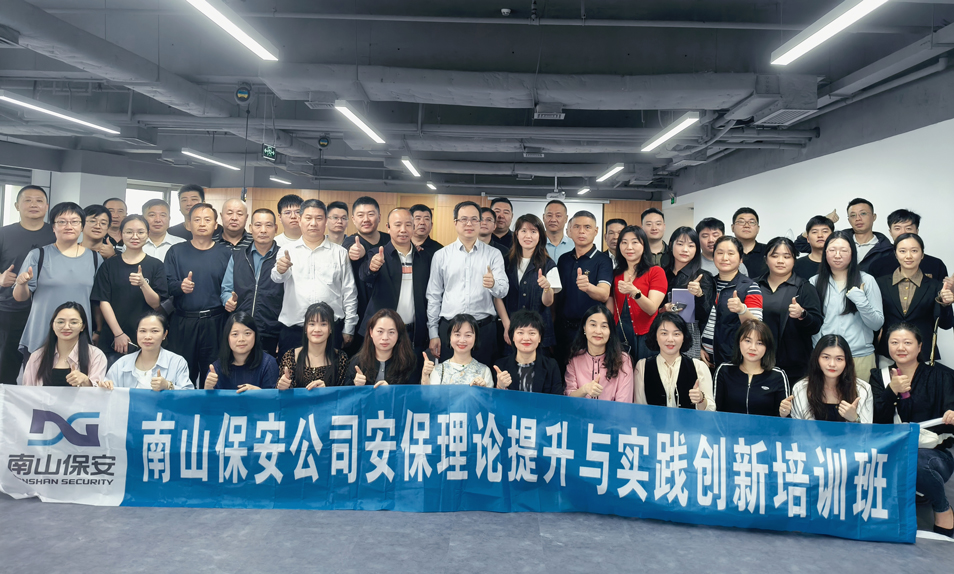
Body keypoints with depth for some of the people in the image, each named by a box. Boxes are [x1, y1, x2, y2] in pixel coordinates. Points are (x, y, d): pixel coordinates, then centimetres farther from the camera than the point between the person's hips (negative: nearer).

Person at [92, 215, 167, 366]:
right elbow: (104, 301, 1)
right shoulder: (109, 265, 6)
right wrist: (118, 333, -9)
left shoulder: (156, 265, 3)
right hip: (112, 339, 1)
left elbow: (156, 304, -2)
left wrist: (143, 284, -21)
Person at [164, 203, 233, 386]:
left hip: (215, 323, -1)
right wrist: (180, 286, -20)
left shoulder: (225, 253, 4)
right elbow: (167, 285, -1)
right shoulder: (176, 251, 6)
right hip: (183, 322, 1)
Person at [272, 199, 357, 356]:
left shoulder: (340, 253, 9)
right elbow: (277, 278, -9)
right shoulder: (288, 250, 9)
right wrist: (280, 270, -34)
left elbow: (349, 292, 8)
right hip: (292, 329, 0)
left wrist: (348, 329, 4)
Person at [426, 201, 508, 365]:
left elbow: (503, 291, -4)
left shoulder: (493, 254, 5)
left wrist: (493, 284, -28)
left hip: (484, 329, 0)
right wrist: (433, 333, 3)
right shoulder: (441, 256, 6)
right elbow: (434, 296, 7)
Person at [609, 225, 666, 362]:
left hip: (644, 339, -3)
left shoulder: (656, 272, 0)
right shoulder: (615, 275, 12)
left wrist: (634, 292, -27)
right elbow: (611, 310, 12)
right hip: (618, 337, 3)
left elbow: (652, 309, -13)